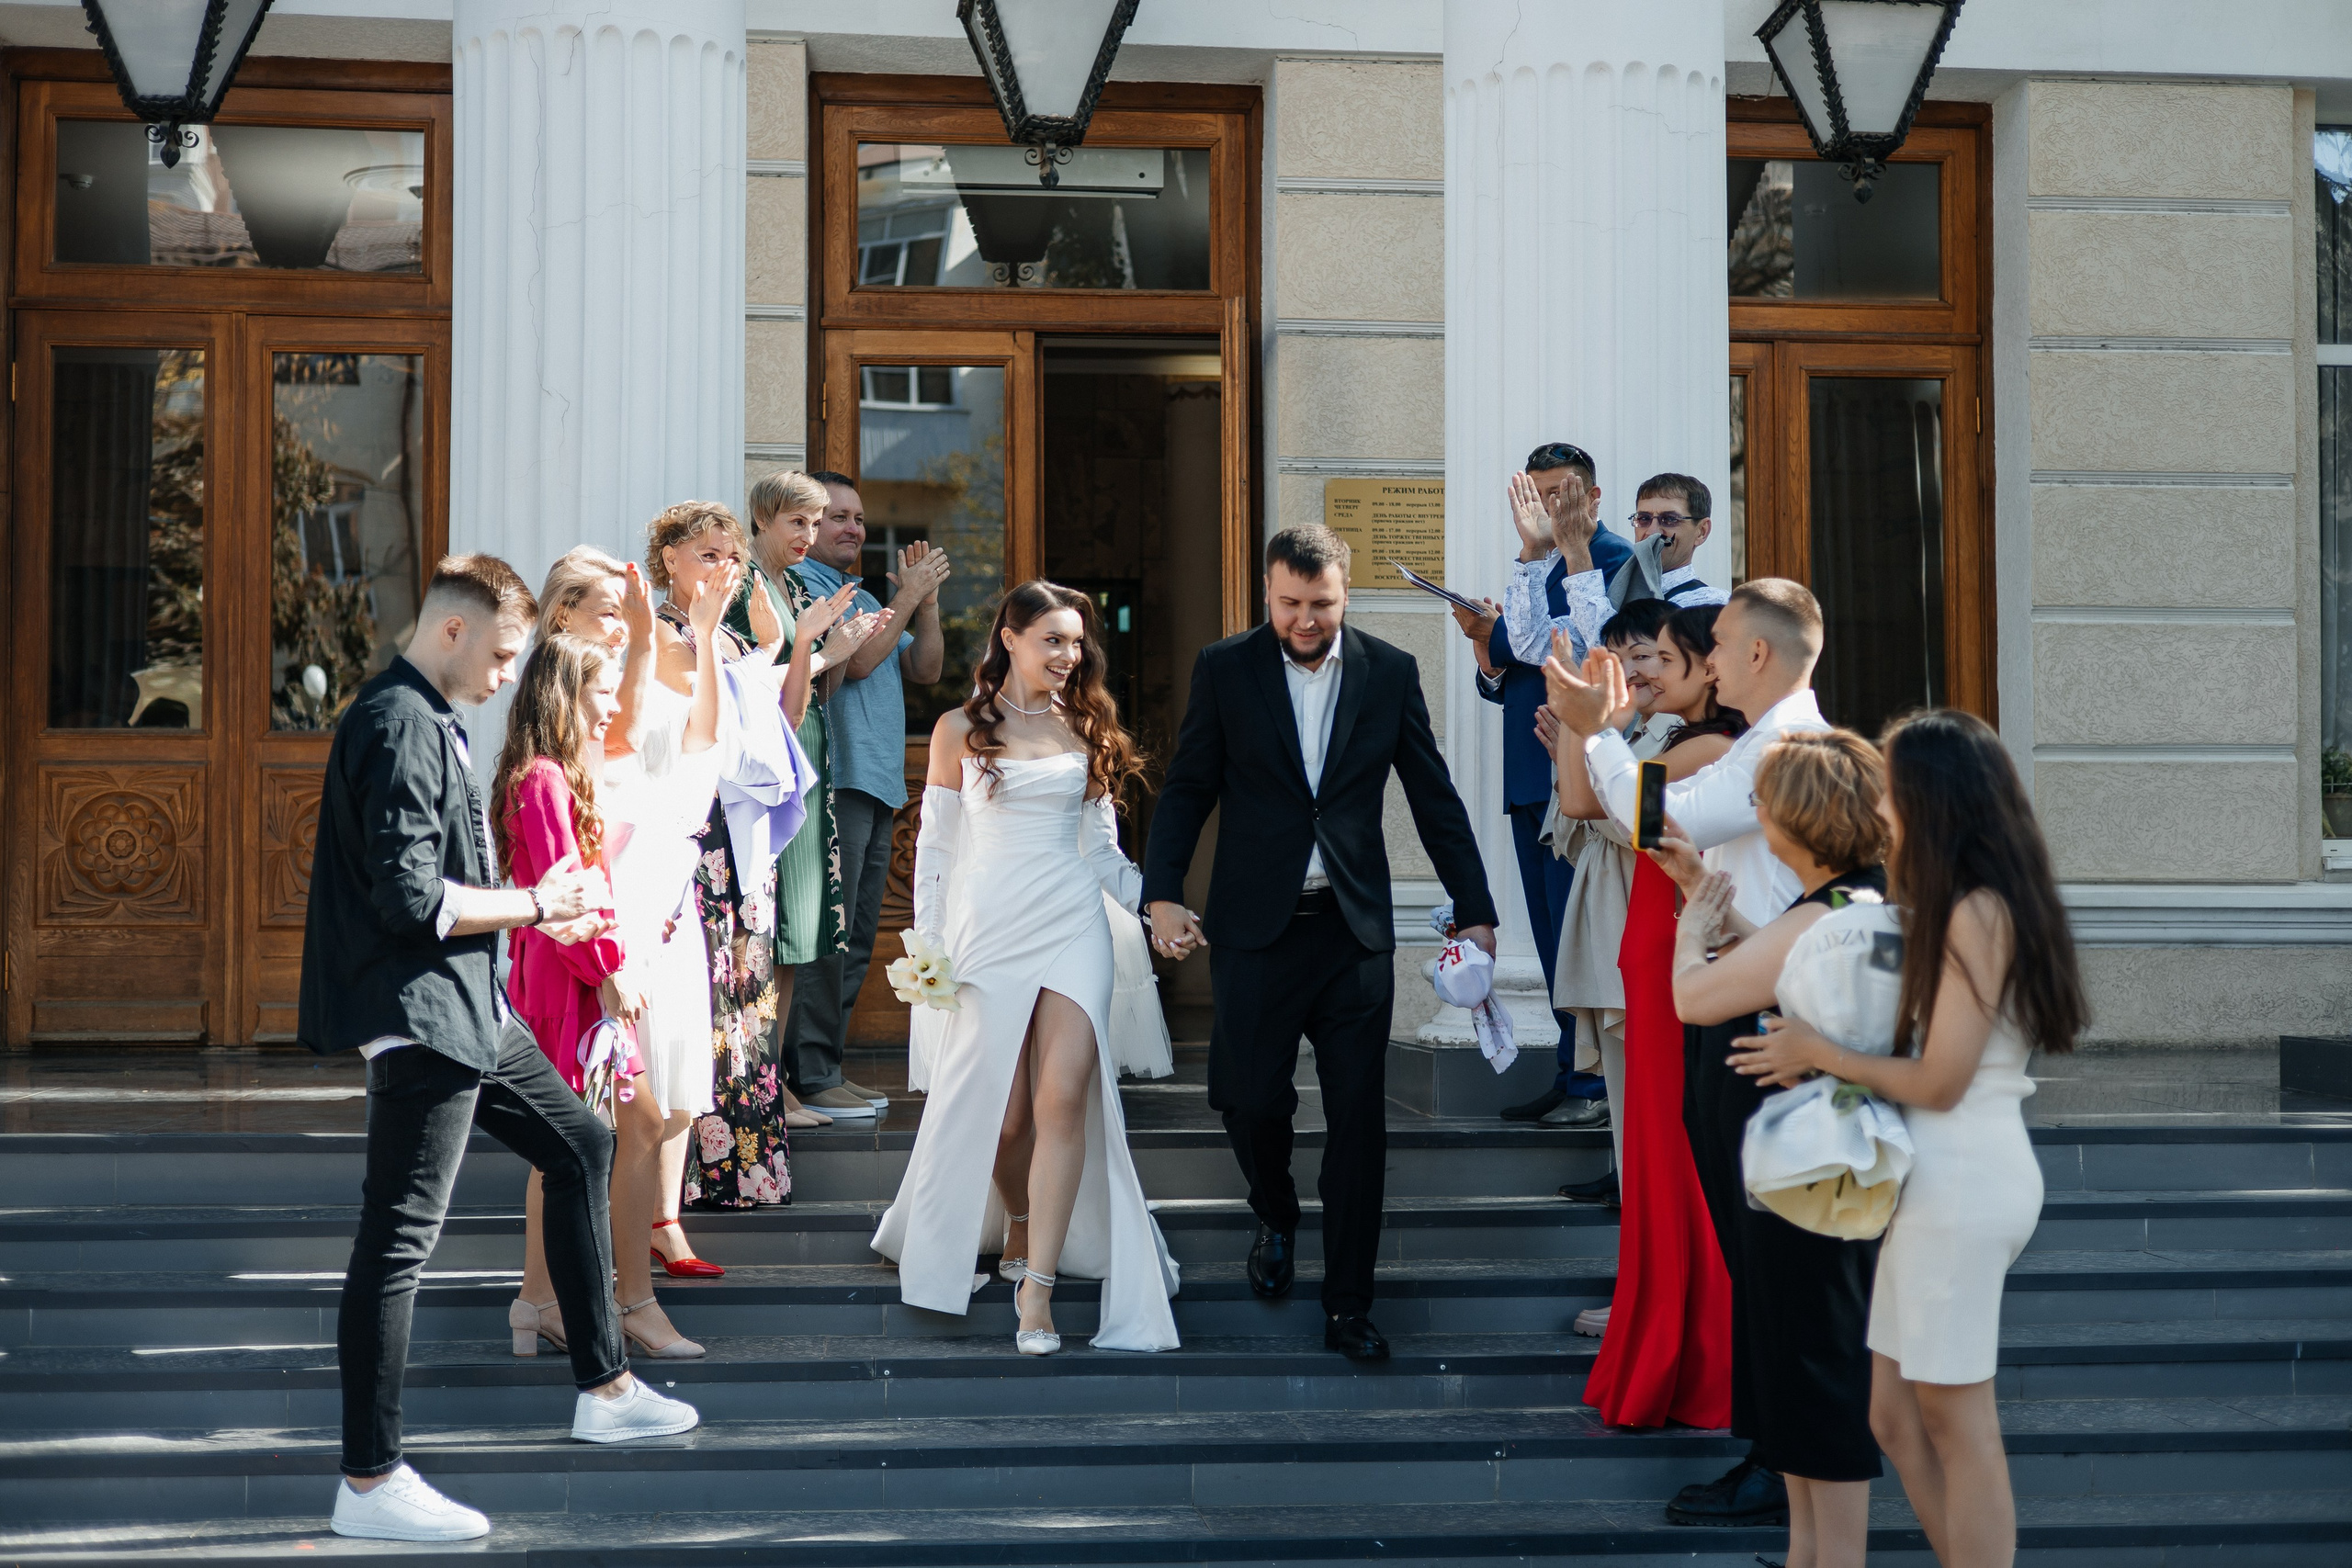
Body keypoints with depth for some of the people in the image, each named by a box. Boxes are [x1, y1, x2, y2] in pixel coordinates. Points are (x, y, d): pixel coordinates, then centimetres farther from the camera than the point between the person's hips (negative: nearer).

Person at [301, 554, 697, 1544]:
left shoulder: (429, 722, 15)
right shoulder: (400, 727, -17)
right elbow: (410, 897, -24)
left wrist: (541, 910, 8)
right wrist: (534, 904, -11)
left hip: (469, 1010, 11)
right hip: (423, 1015, -11)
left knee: (580, 1148, 20)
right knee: (399, 1238, -6)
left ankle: (604, 1390, 29)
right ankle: (369, 1483, 0)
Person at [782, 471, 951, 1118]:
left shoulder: (862, 596, 24)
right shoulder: (798, 584, -4)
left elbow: (925, 669, 18)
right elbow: (856, 659, -16)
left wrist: (926, 600, 7)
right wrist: (908, 597, -7)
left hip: (876, 787, 9)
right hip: (829, 784, -9)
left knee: (856, 939, 10)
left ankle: (827, 1068, 15)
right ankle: (809, 1076, -9)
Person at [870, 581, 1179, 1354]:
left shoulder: (1085, 729, 12)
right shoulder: (960, 730, 6)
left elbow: (1101, 845, 15)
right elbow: (936, 843, 8)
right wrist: (927, 943, 2)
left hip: (1074, 927, 1)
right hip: (990, 928, -1)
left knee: (1065, 1098, -12)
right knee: (1001, 1114, 0)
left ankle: (1037, 1285, -8)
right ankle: (1022, 1226, 32)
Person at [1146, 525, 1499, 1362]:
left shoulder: (1390, 672, 3)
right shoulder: (1224, 670, 1)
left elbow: (1434, 796, 7)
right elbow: (1187, 789, 2)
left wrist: (1474, 909, 6)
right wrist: (1163, 893, -10)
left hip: (1355, 928, 1)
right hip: (1255, 926, -1)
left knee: (1358, 1118, 0)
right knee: (1250, 1101, 0)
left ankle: (1347, 1307, 9)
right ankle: (1276, 1216, 34)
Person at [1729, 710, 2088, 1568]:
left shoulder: (1977, 913, -15)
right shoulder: (1959, 908, 12)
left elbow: (1939, 1082, -15)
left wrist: (1820, 1055, -5)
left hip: (1964, 1180, -9)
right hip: (1939, 1180, 9)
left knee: (1957, 1424, 0)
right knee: (1897, 1419, 13)